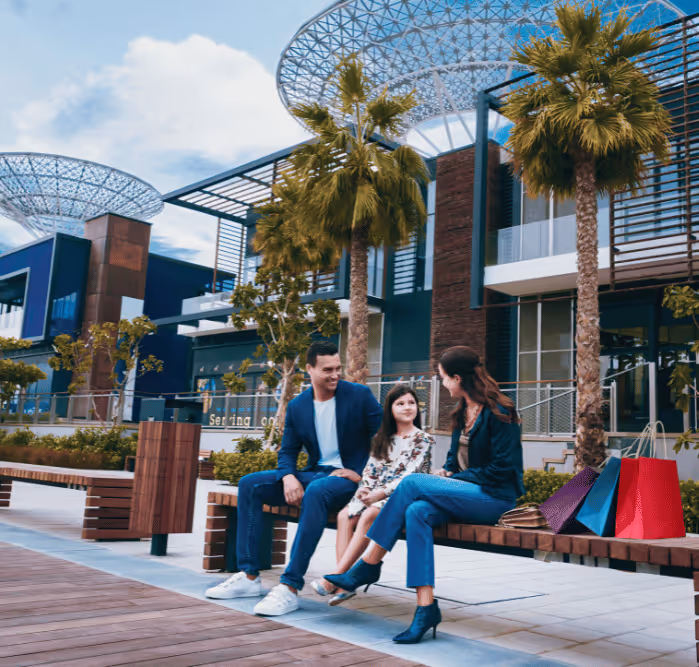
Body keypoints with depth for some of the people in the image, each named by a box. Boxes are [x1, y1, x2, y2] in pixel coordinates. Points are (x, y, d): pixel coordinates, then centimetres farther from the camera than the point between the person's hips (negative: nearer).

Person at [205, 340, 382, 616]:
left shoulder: (360, 395, -6)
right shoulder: (297, 406, 6)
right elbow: (287, 451, 9)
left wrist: (363, 473, -14)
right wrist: (289, 477, -13)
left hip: (349, 478, -6)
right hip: (314, 474, 6)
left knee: (315, 492, -39)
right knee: (249, 484, -8)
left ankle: (290, 587, -34)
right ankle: (249, 576, -6)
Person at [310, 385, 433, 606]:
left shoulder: (423, 440, 1)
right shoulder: (382, 439, 19)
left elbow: (411, 476, -11)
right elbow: (370, 470, 13)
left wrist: (380, 493, -20)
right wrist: (364, 489, -9)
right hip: (376, 496, 6)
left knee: (369, 515, -33)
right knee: (345, 515, -21)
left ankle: (335, 578, -33)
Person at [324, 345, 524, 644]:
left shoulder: (499, 412, -10)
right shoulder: (462, 413, 15)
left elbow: (501, 469, -14)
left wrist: (453, 478, -12)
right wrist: (444, 473, -2)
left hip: (495, 497, -7)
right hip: (465, 494, 7)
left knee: (412, 483, -23)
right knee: (417, 512, -24)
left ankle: (368, 567, -13)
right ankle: (426, 606, -26)